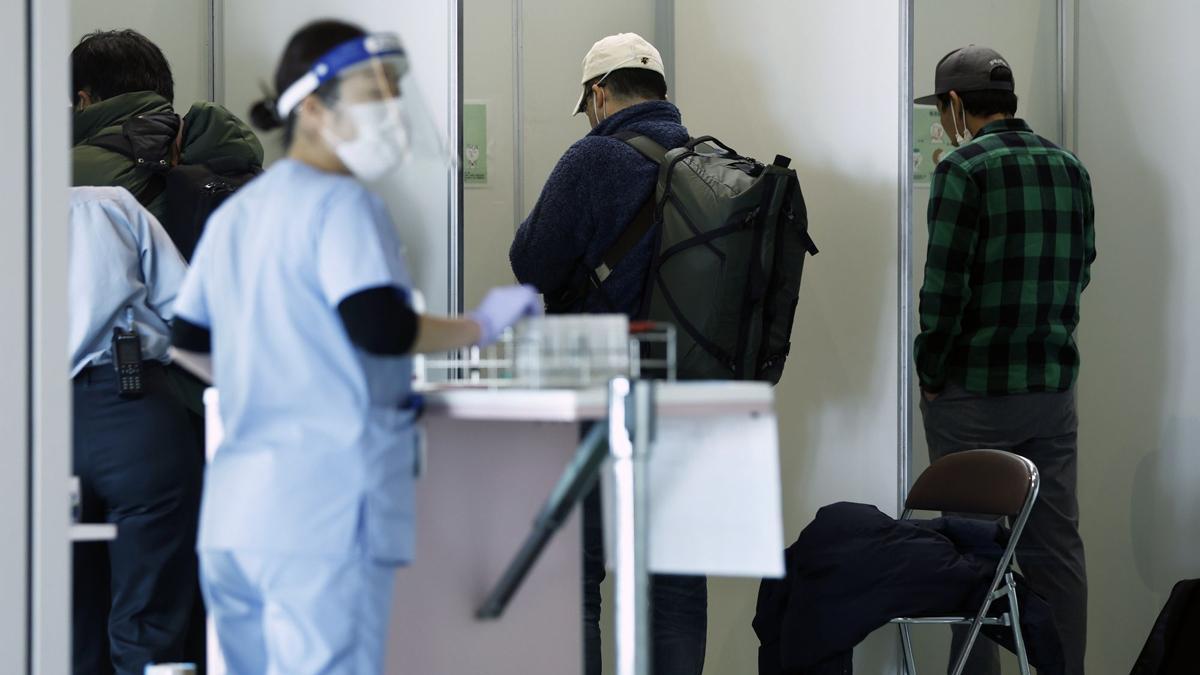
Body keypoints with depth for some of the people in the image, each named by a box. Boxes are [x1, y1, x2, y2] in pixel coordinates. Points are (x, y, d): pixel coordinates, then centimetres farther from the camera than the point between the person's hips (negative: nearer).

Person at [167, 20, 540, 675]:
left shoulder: (233, 214, 18)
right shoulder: (340, 203, -8)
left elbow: (189, 345, 25)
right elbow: (382, 327, -20)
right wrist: (479, 326, -7)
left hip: (231, 515, 8)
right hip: (323, 515, -8)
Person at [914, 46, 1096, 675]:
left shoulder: (964, 169, -11)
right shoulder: (1070, 168, 8)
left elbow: (944, 288, -15)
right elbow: (1079, 270, 12)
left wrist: (931, 375, -4)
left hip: (974, 390, -5)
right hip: (1054, 387, 6)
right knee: (1056, 546, 8)